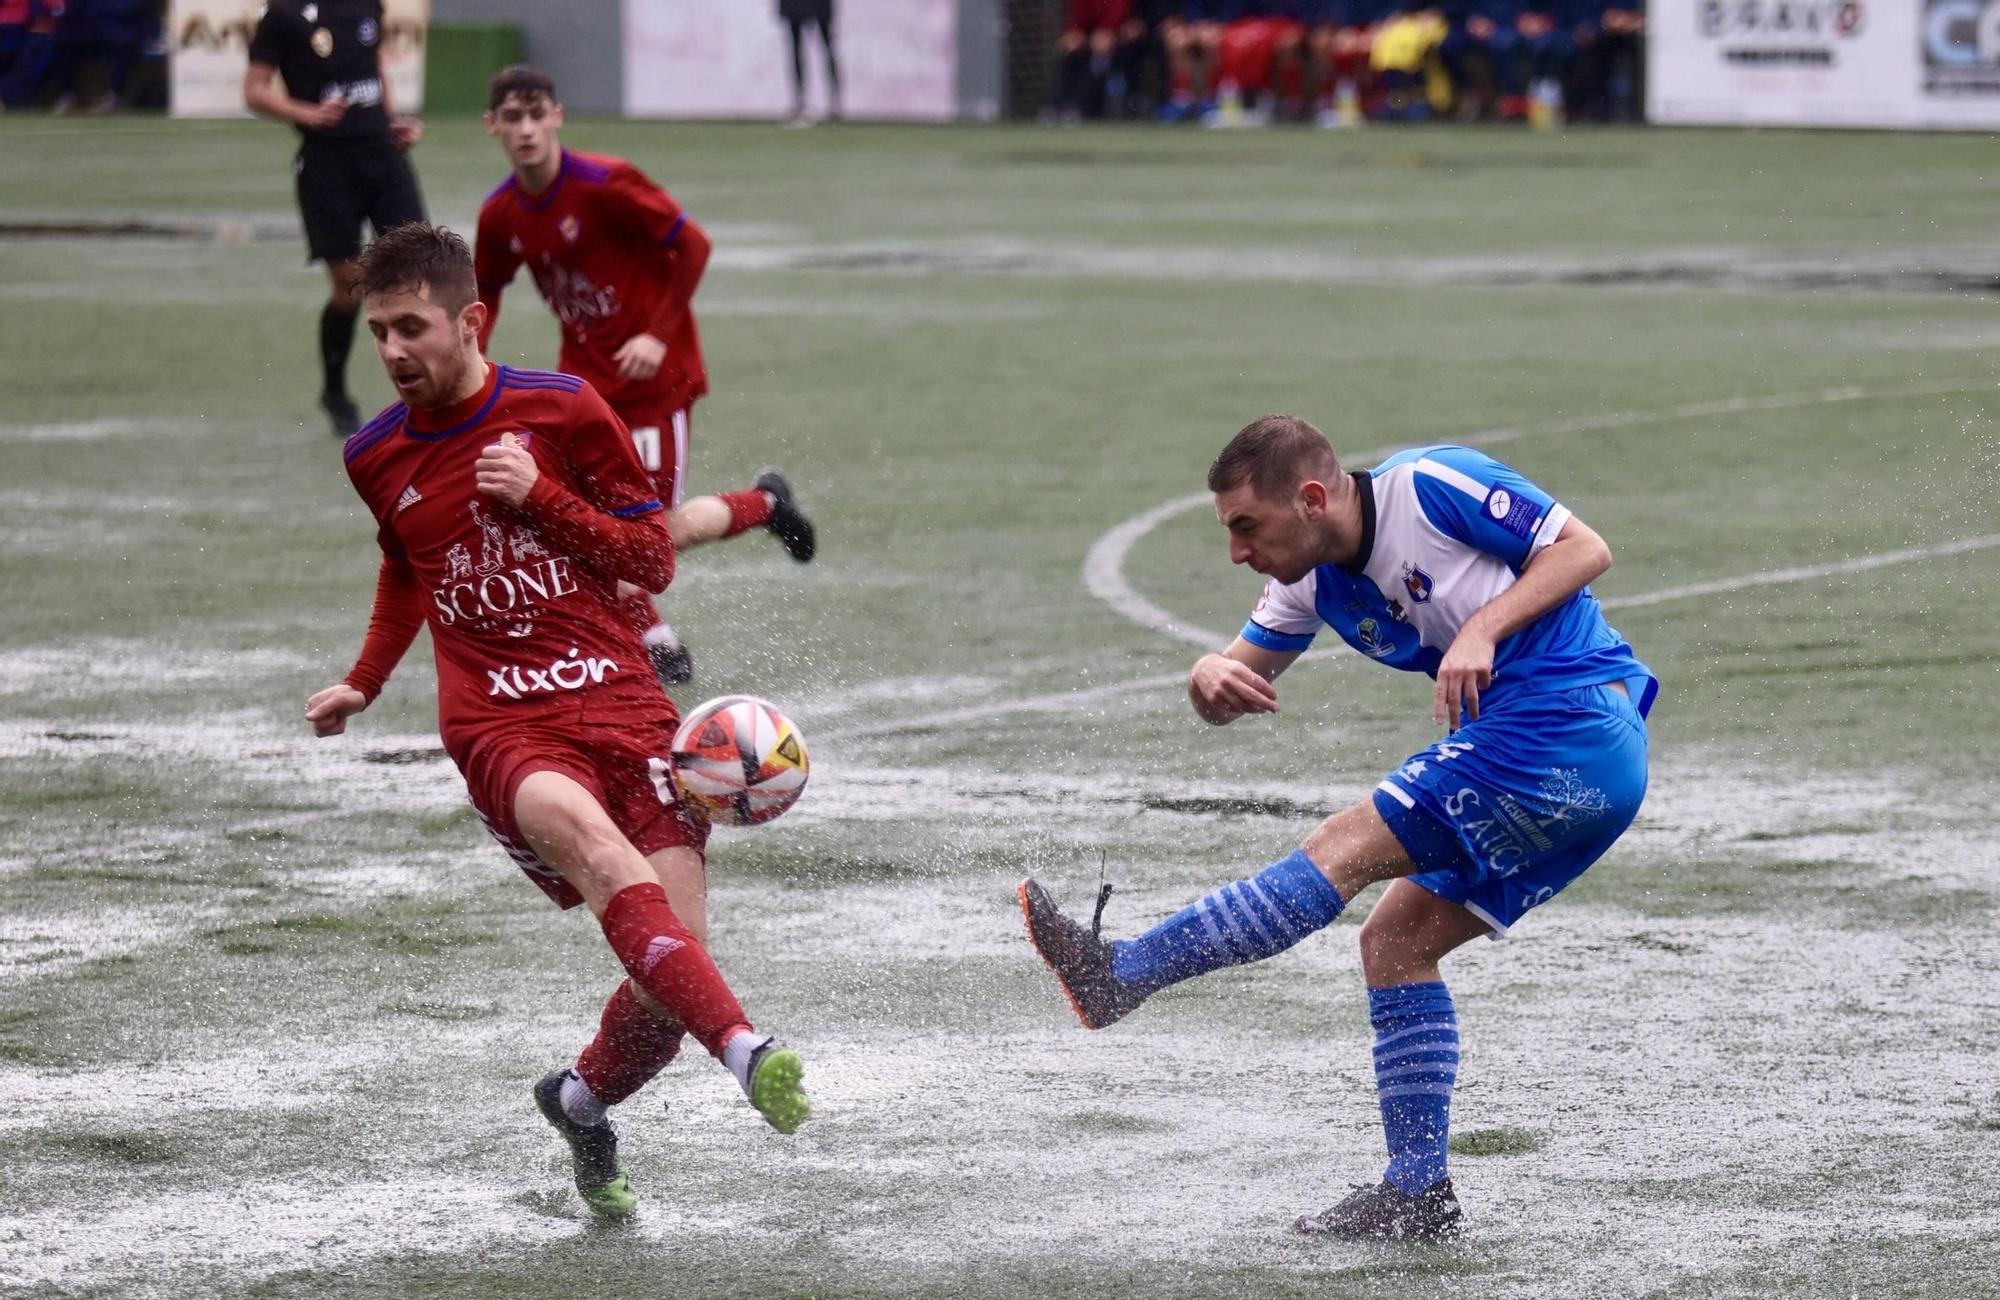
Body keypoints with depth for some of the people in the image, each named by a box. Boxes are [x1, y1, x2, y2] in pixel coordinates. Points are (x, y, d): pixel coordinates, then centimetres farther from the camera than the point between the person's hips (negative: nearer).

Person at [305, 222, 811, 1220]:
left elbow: (653, 560, 4)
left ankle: (582, 1102, 24)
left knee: (673, 962, -10)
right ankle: (745, 1051, -51)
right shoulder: (375, 458, 11)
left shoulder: (561, 410, 2)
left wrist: (541, 496, -8)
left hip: (618, 704, 0)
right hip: (497, 727, 0)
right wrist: (363, 684, 25)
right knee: (588, 836, -36)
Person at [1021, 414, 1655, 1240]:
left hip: (1567, 725, -9)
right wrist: (1210, 680, -11)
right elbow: (1233, 689, 13)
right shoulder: (1312, 582, 12)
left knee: (1346, 850, -14)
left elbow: (1584, 549, -10)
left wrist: (1481, 631, -22)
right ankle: (1418, 1194, 8)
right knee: (1394, 944, 8)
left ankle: (1121, 975, -19)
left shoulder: (1431, 486, -11)